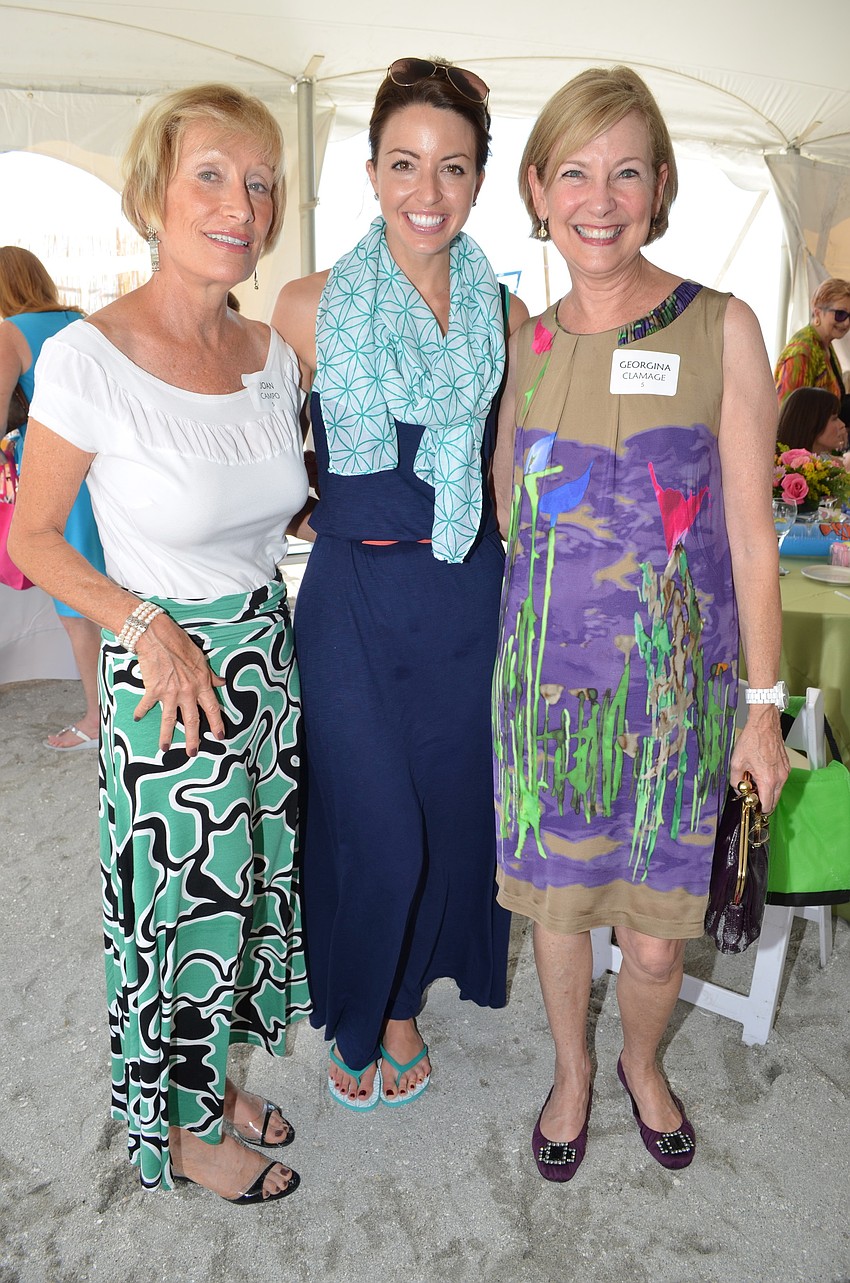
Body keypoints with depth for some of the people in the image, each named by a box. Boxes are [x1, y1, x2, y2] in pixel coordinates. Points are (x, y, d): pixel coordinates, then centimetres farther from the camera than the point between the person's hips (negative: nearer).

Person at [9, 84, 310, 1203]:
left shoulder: (271, 354, 1)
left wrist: (251, 610, 6)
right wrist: (147, 626, -18)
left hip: (267, 652, 6)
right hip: (163, 674, -6)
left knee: (255, 880, 18)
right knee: (182, 904, 9)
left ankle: (214, 1078, 44)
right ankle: (180, 1126, 36)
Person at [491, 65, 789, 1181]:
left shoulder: (722, 329, -5)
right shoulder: (523, 343, 4)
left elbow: (750, 533, -5)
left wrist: (763, 706, -5)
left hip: (677, 679, -2)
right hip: (548, 672, 2)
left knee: (657, 933, 9)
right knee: (556, 899, 15)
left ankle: (642, 1066, 44)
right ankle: (572, 1073, 44)